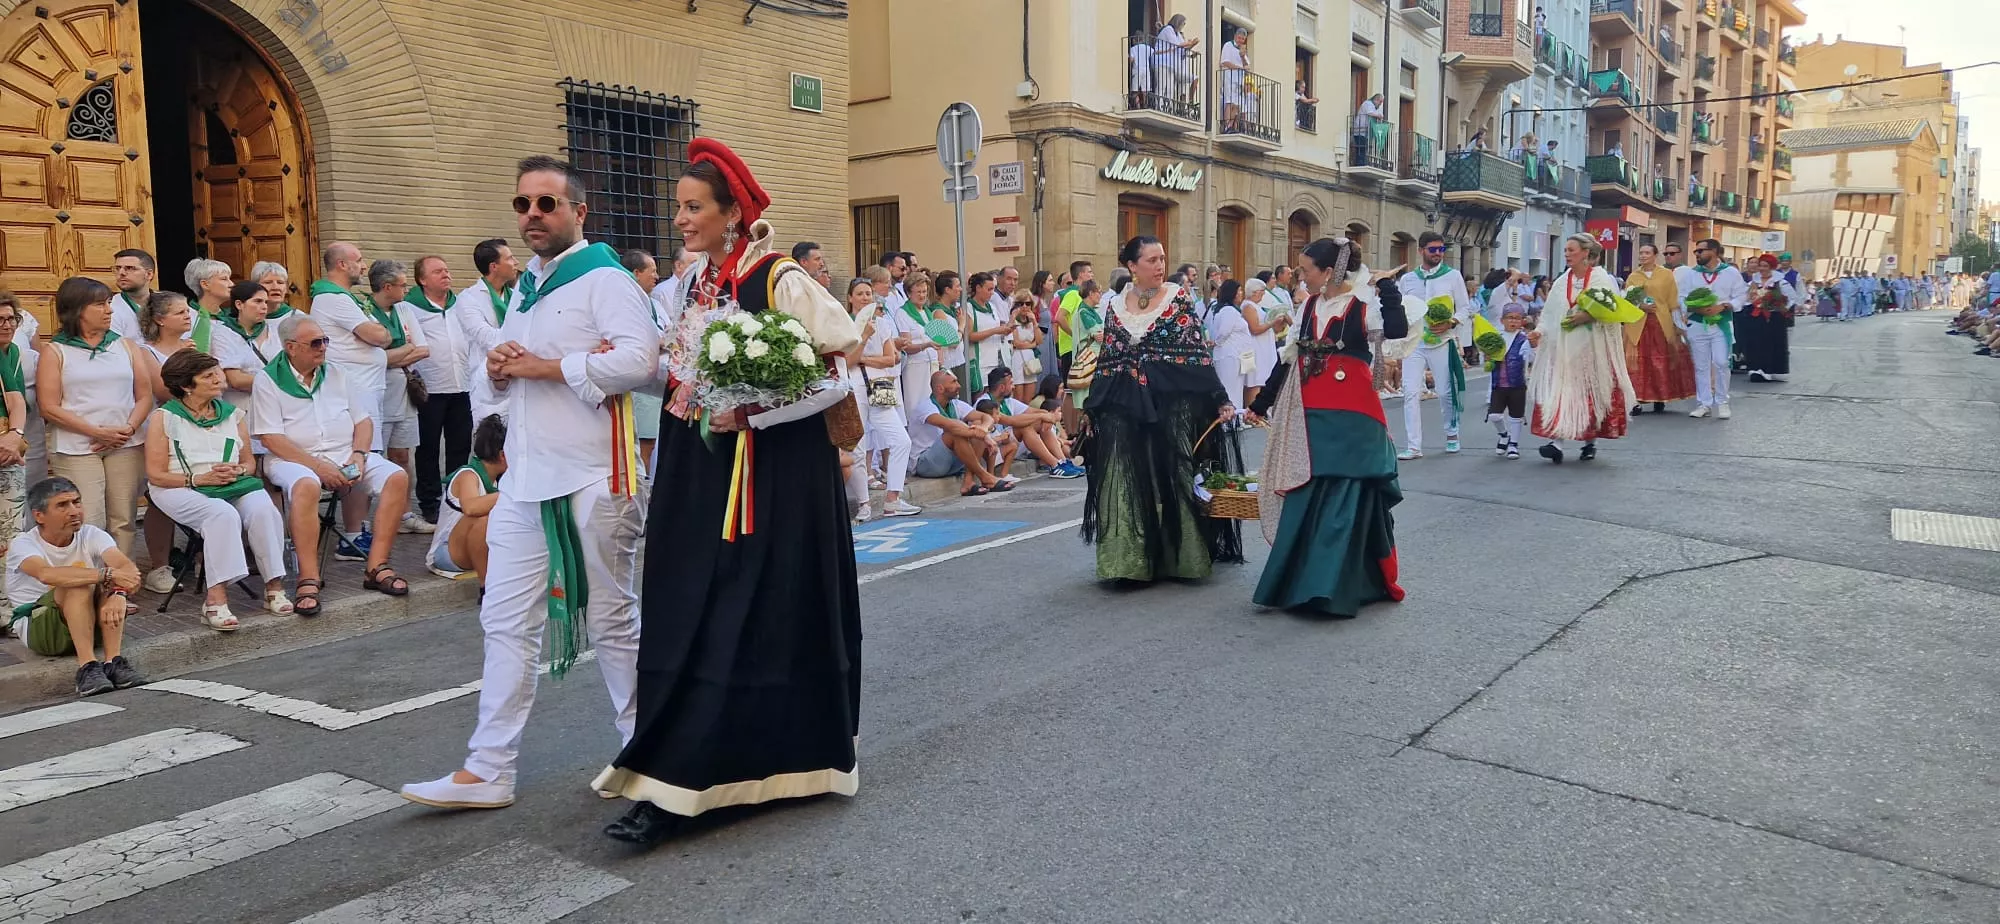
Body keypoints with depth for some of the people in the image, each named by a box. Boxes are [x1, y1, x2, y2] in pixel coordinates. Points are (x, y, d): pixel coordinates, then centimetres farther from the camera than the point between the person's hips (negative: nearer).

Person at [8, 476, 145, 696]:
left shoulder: (92, 535, -4)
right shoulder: (22, 544, -12)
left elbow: (127, 567, -23)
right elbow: (46, 574, -37)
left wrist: (117, 594, -45)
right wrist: (107, 574, -47)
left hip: (91, 624, 3)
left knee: (111, 585, -26)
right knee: (79, 585, -30)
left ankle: (113, 661, -33)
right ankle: (87, 666, -39)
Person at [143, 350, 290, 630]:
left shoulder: (234, 415, 16)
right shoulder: (164, 418, 3)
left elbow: (250, 463, 19)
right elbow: (155, 474, -2)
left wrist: (238, 470, -5)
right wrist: (200, 478, -14)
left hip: (233, 485, 4)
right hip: (182, 490, -4)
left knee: (264, 510, -29)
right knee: (223, 514, -36)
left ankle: (274, 587, -23)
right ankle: (216, 598, -39)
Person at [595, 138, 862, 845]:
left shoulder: (781, 282, -11)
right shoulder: (692, 283, 11)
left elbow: (849, 355, -10)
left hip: (775, 477, -7)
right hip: (702, 477, 7)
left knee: (737, 621, -4)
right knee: (688, 616, 7)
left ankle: (671, 784, -1)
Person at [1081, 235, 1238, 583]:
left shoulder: (1179, 299, 0)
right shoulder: (1116, 307, 9)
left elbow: (1199, 353, -4)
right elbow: (1106, 363, 13)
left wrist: (1220, 399, -10)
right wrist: (1093, 413, 11)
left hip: (1172, 404, -3)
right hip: (1125, 410, 3)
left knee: (1171, 476, 1)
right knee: (1126, 482, 1)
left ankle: (1177, 558, 13)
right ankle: (1130, 561, 9)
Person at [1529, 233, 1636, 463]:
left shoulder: (1601, 278, -1)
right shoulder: (1561, 282, 11)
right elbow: (1550, 314, 7)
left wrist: (1588, 317, -21)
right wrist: (1539, 331, -9)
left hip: (1593, 346, -3)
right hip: (1564, 347, 3)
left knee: (1591, 393, 3)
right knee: (1560, 391, -10)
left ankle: (1590, 442, 17)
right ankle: (1556, 442, -17)